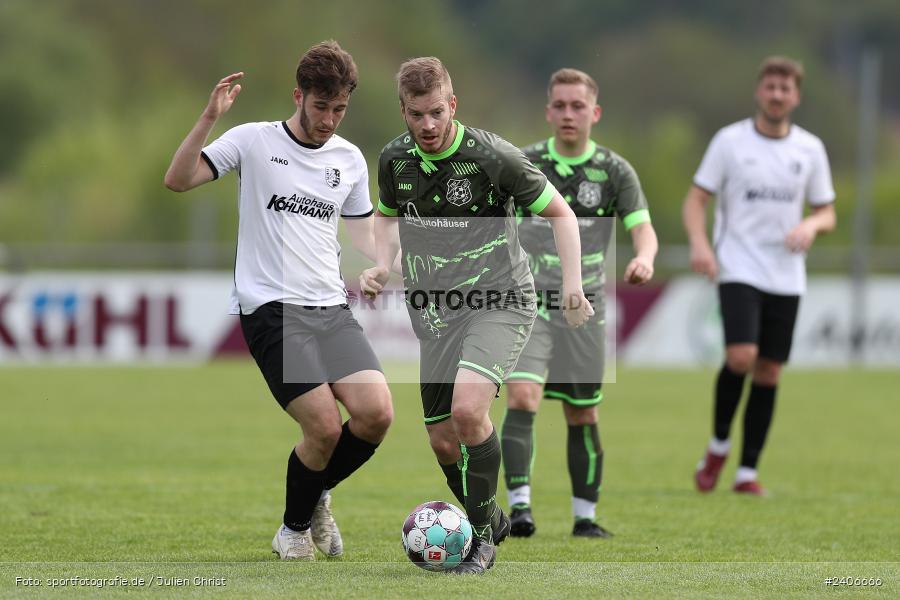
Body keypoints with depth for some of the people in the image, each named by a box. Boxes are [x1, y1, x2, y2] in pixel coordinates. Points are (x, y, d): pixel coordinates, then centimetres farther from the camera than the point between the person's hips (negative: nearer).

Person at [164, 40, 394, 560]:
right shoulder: (254, 141, -1)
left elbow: (364, 238, 22)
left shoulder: (350, 159, 13)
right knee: (325, 426, -17)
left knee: (377, 414, -14)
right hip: (270, 310, -5)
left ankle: (318, 495, 16)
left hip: (331, 308, 5)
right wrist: (210, 118, -21)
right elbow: (178, 180, -10)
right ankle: (294, 528, 11)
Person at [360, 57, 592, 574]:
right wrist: (382, 266, 4)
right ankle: (491, 519, 32)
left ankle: (481, 533, -10)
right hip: (435, 312, 5)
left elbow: (560, 212, -4)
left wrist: (573, 285, -13)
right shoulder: (395, 160, 1)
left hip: (500, 302, -5)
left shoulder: (494, 157, -14)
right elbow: (389, 216, 23)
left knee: (467, 409, -27)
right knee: (443, 441, 4)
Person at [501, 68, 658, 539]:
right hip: (528, 303, -1)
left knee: (583, 416, 8)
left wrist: (644, 258, -28)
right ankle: (519, 505, -22)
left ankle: (585, 517, 20)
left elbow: (642, 227, -7)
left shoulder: (614, 171, 2)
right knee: (522, 398, -20)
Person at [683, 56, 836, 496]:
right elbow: (696, 199, 2)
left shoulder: (810, 149, 8)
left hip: (786, 277, 3)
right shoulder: (729, 141, 0)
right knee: (741, 356, -21)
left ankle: (747, 471, 11)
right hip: (738, 269, -3)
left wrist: (811, 226, -9)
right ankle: (718, 444, 3)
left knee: (768, 372, 2)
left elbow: (827, 213, 15)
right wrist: (699, 244, -16)